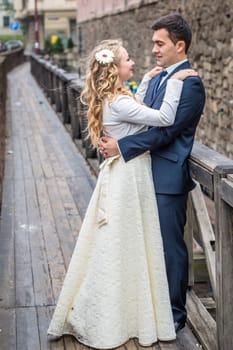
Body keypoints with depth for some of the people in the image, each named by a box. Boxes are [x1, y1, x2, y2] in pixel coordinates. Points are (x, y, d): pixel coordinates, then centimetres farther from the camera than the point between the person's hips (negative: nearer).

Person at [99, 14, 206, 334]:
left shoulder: (190, 84, -14)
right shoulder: (156, 78, 14)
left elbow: (165, 130, -21)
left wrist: (121, 147, -22)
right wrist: (113, 141, 1)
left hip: (169, 178, -8)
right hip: (148, 173, 8)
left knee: (170, 245, 3)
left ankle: (175, 313, 18)